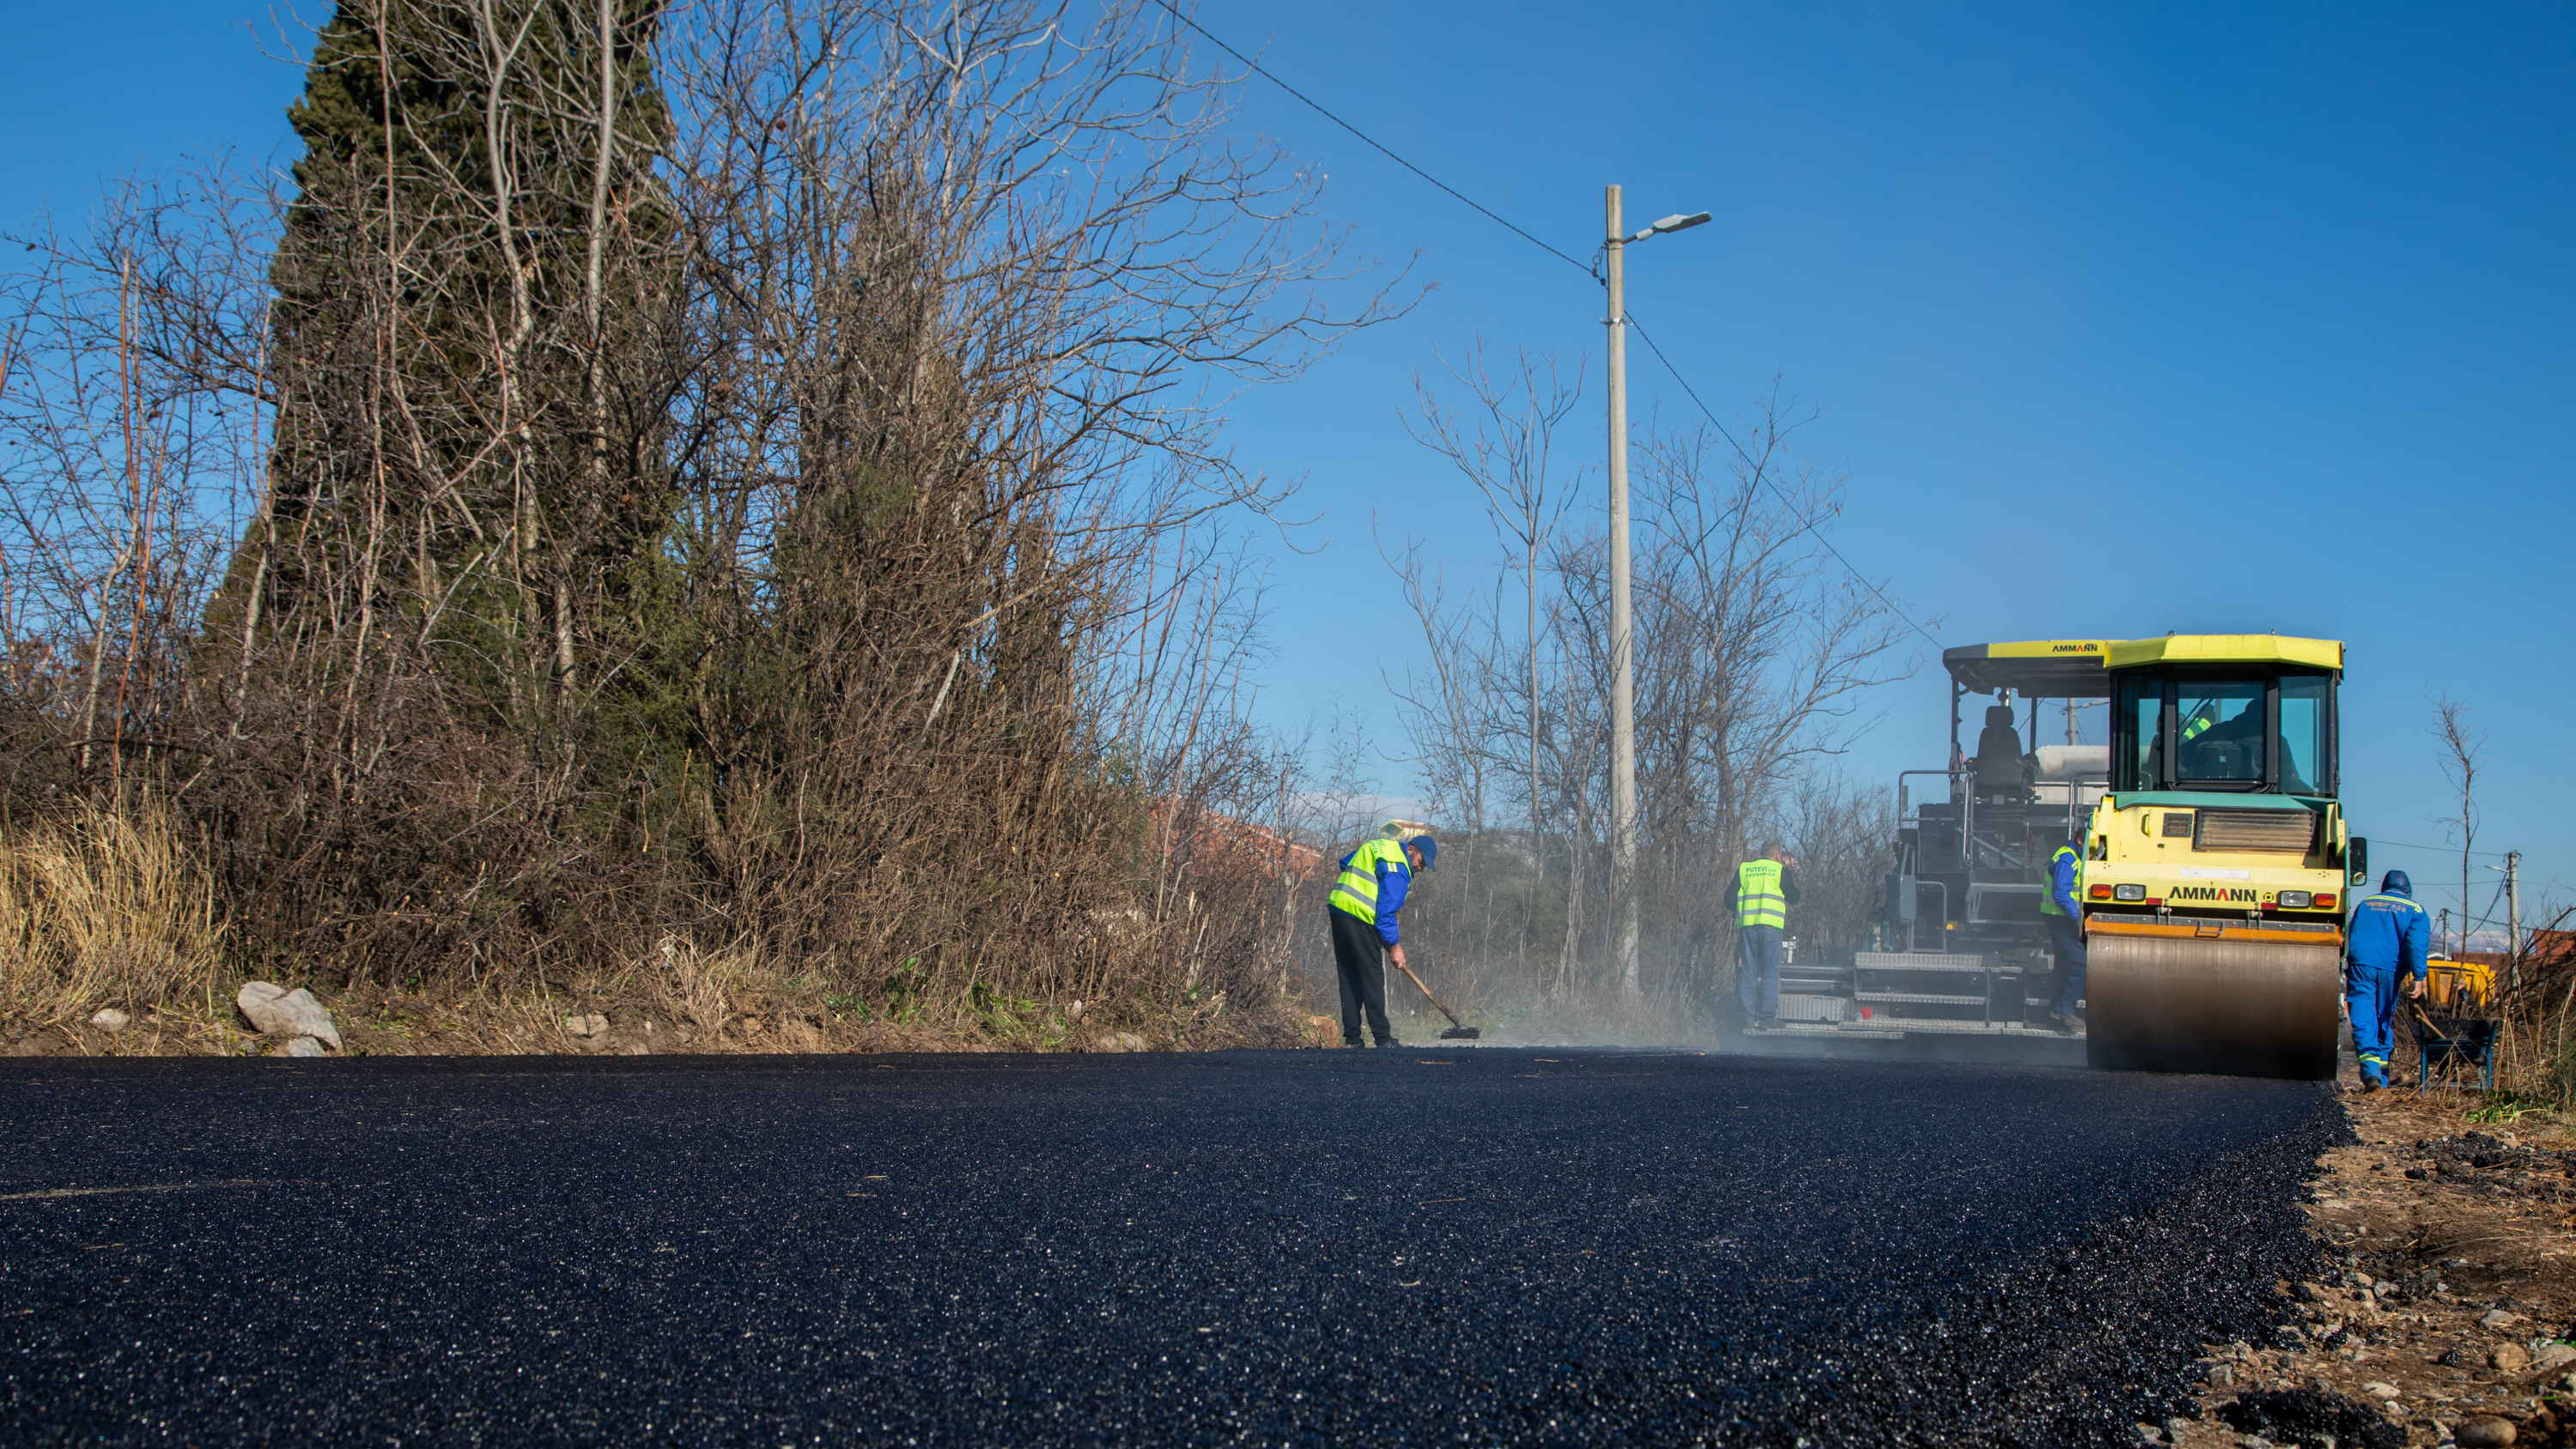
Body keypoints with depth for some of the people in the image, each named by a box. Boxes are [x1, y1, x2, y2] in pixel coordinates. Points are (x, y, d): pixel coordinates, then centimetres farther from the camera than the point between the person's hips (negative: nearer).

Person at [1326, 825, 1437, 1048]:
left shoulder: (1378, 846, 19)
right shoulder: (1397, 868, -12)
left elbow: (1345, 862, 32)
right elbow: (1386, 911, -16)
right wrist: (1394, 945, -8)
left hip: (1338, 909, 10)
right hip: (1359, 917, -10)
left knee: (1350, 979, 10)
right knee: (1373, 980, -5)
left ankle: (1351, 1038, 9)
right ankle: (1383, 1039, -5)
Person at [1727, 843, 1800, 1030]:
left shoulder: (1743, 869, 12)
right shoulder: (1781, 870, 4)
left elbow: (1730, 899, 9)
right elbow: (1794, 898, 10)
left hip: (1747, 925, 3)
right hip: (1770, 925, -3)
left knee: (1747, 973, 5)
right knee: (1770, 973, 1)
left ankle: (1748, 1018, 1)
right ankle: (1767, 1018, -4)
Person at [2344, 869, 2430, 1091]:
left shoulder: (2365, 904, 21)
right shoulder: (2414, 910, 11)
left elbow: (2349, 937, 24)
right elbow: (2417, 943, -4)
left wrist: (2347, 972, 30)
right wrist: (2418, 977, -10)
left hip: (2359, 963, 0)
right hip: (2390, 968, 0)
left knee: (2363, 1016, -9)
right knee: (2384, 1018, 13)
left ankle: (2370, 1067, -31)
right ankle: (2382, 1076, 17)